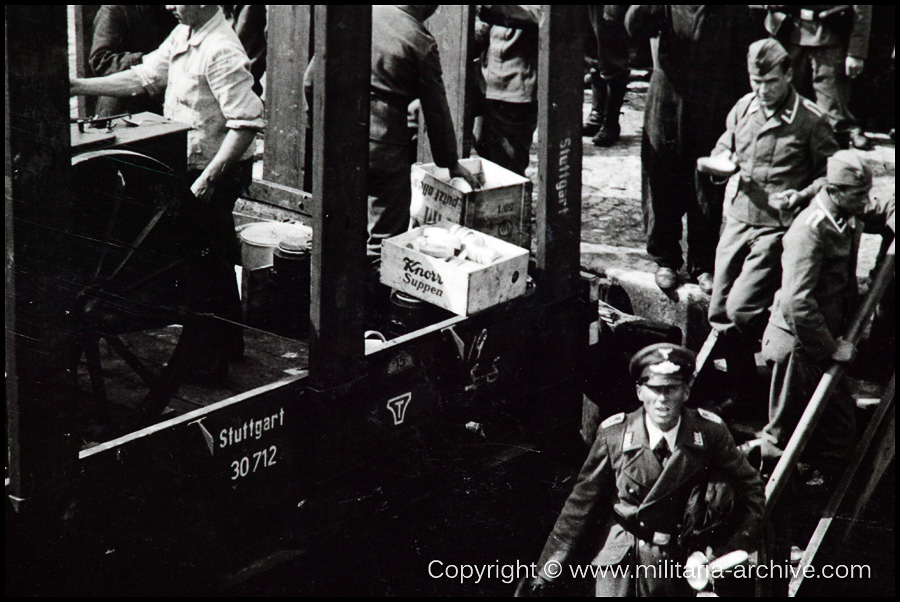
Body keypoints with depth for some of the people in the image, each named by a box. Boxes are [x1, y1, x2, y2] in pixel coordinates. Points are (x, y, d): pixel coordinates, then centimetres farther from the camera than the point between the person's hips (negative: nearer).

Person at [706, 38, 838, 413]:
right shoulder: (743, 109, 6)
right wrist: (727, 161, -2)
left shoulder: (811, 120, -9)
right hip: (737, 221, 6)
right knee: (720, 312, 5)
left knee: (741, 308, -17)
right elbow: (722, 148, 21)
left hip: (778, 229, -6)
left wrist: (801, 195, -19)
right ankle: (741, 399, 21)